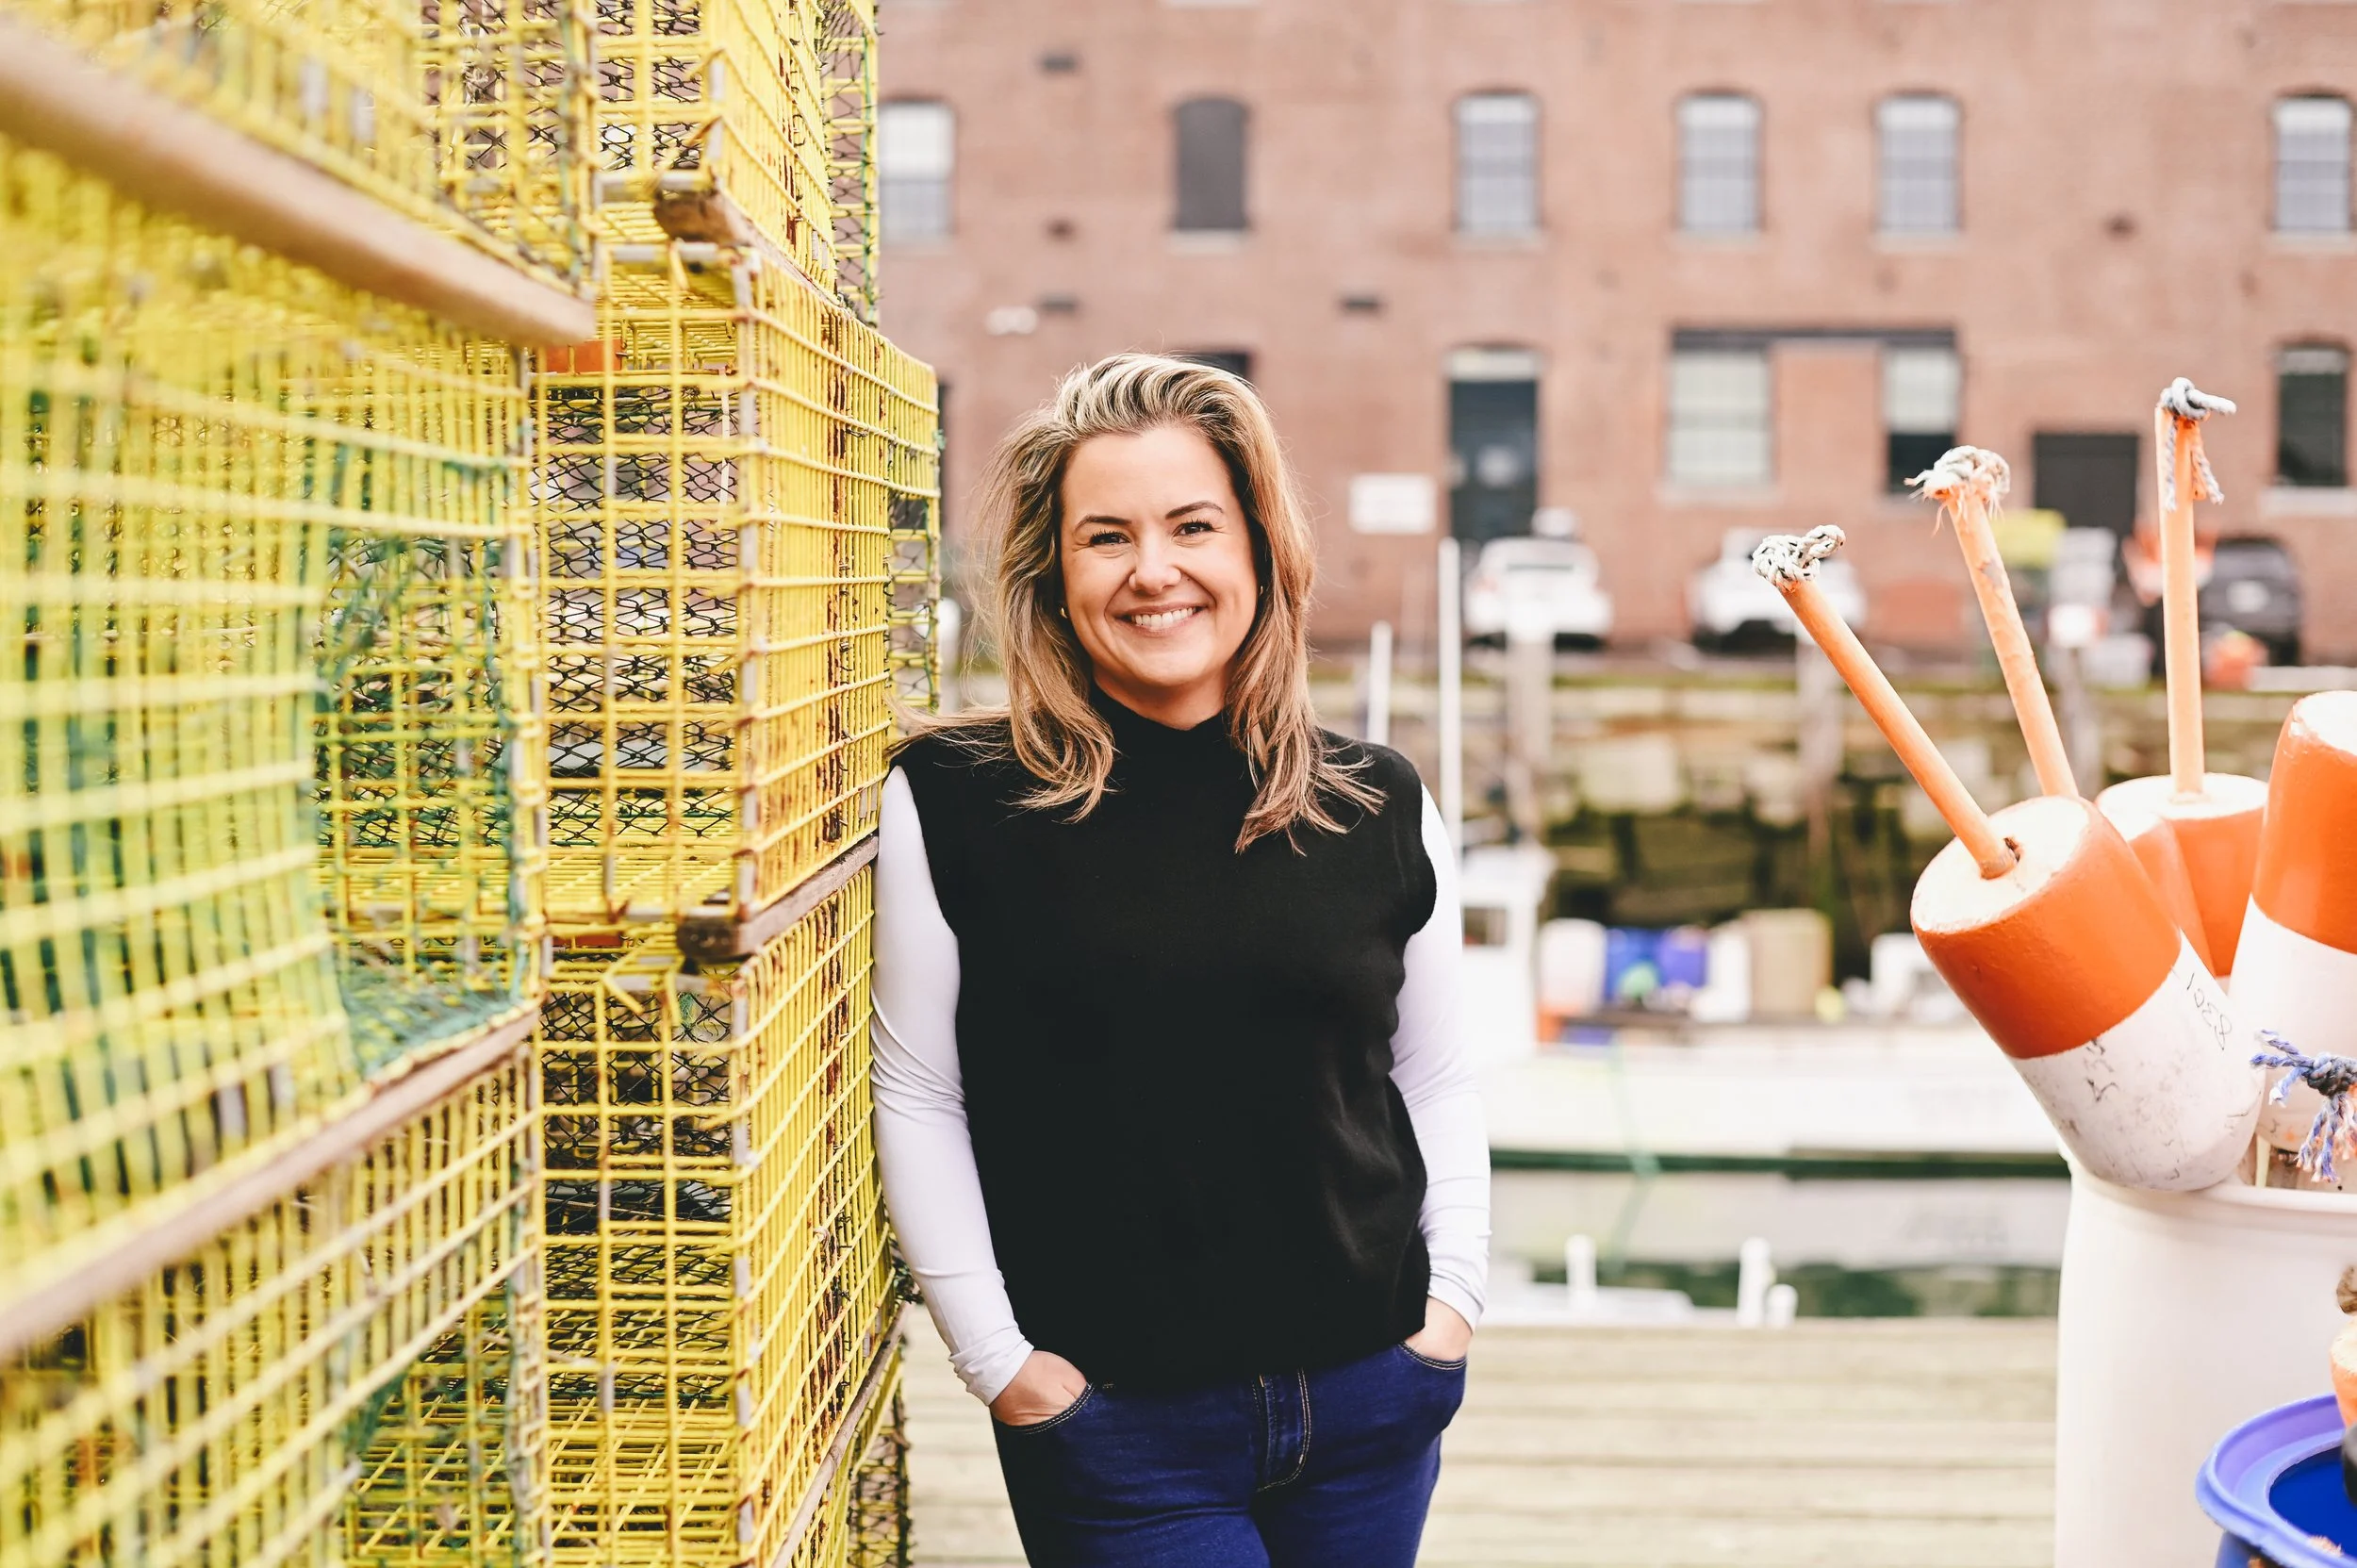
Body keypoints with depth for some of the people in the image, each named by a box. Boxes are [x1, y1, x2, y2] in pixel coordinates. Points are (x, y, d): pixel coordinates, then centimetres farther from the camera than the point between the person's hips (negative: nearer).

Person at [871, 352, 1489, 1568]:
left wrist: (1456, 1293, 3)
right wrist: (999, 1360, -7)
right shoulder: (955, 800, -7)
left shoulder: (1377, 807, 1)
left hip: (1369, 1400, 3)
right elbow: (916, 1098, -4)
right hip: (1115, 1421, -3)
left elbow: (1436, 1078, 11)